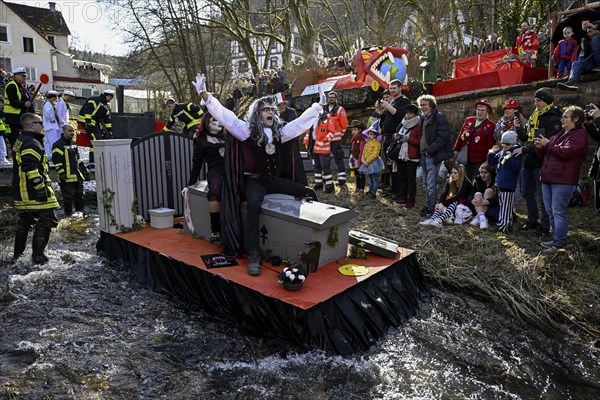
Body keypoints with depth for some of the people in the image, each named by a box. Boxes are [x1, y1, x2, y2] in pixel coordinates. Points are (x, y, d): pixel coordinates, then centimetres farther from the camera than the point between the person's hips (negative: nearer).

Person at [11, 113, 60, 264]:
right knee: (46, 221, -2)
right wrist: (41, 188, -24)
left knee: (24, 221, 21)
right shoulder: (32, 144, -17)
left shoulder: (20, 142, 17)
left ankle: (18, 253, 30)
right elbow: (31, 169, -27)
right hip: (34, 193, -10)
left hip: (21, 193, 11)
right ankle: (37, 255, -1)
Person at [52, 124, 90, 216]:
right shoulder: (58, 145, -11)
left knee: (79, 195, 15)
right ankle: (68, 214, 7)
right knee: (68, 197, -2)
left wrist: (84, 168, 23)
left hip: (77, 176, 8)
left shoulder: (73, 143, 17)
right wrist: (61, 174, -19)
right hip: (67, 178, -8)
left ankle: (80, 212, 25)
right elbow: (57, 161, -15)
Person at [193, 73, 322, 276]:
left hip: (275, 180, 6)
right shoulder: (247, 130, -3)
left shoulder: (279, 131, 11)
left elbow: (302, 121, 17)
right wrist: (204, 95, -22)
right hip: (254, 181, -6)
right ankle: (253, 255, -33)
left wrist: (319, 104, 18)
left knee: (309, 194, -5)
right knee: (253, 204, -38)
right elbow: (223, 114, -11)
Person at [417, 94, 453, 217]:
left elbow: (443, 137, -18)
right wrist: (421, 150, 12)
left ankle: (430, 208, 3)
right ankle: (430, 205, 23)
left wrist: (430, 150, -18)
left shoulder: (439, 117, -10)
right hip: (424, 155, 9)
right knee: (426, 183, 13)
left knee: (431, 184, -5)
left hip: (433, 156, -9)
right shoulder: (423, 118, 16)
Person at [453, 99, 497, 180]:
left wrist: (488, 160, -11)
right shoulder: (468, 120, 11)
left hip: (479, 160, -4)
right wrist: (456, 150, 12)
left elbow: (490, 144, -8)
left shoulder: (491, 126, -4)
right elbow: (461, 136, 15)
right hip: (466, 158, 5)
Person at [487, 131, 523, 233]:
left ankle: (503, 224, -2)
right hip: (500, 183, 8)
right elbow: (491, 163, 17)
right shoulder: (501, 152, 13)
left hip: (508, 184, -8)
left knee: (506, 206, -5)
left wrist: (510, 158, -29)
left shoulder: (516, 153, -9)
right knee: (502, 205, 14)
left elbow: (517, 167, -21)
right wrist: (492, 153, 4)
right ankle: (508, 223, 24)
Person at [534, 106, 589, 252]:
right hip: (547, 178, 9)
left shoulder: (579, 135, -4)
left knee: (558, 211, -9)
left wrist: (548, 144, -10)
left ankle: (559, 243, -4)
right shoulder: (559, 135, 21)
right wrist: (540, 148, 4)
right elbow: (545, 156, 26)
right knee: (550, 211, 12)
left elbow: (566, 152, -20)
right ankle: (556, 238, 22)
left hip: (563, 181, -9)